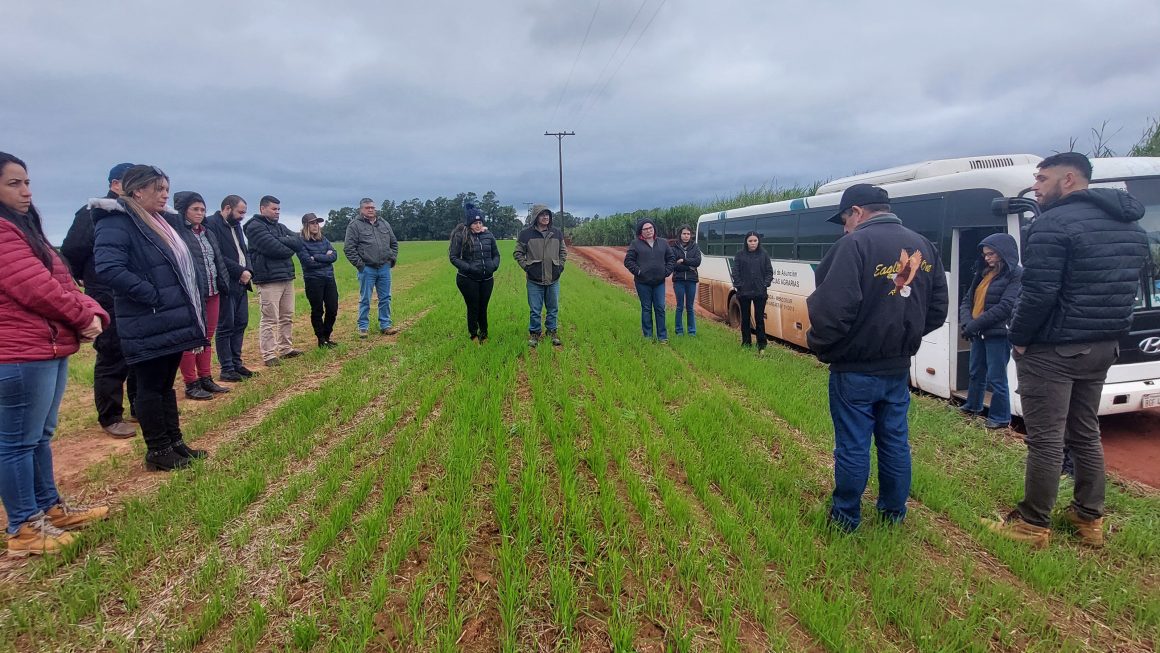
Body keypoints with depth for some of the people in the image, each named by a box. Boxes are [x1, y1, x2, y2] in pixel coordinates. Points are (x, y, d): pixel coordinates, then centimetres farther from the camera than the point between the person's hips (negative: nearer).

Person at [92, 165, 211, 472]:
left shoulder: (159, 222, 17)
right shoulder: (116, 223, -12)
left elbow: (180, 266, 23)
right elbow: (109, 267, -24)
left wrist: (189, 311, 13)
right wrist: (154, 297, -21)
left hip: (173, 322, 9)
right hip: (148, 326, -9)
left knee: (166, 383, 16)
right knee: (151, 386, 1)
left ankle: (175, 443, 25)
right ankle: (157, 452, 12)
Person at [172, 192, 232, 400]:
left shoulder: (208, 233, 16)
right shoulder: (177, 231, -8)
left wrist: (222, 283, 14)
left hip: (212, 293, 7)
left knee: (206, 337, 14)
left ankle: (205, 378, 23)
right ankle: (191, 384, 8)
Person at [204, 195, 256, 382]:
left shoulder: (236, 226, 15)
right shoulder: (212, 224, -12)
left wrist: (248, 271, -2)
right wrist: (240, 271, -16)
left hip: (241, 283, 8)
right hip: (225, 284, -8)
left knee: (241, 324, 12)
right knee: (226, 327, -1)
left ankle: (236, 364, 22)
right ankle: (226, 369, 7)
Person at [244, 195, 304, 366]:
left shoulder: (280, 227, 18)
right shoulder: (255, 227, -7)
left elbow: (299, 242, 4)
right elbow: (273, 248, -19)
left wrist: (280, 240, -12)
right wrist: (289, 249, -2)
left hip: (286, 277, 8)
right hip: (268, 280, -8)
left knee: (287, 317, 13)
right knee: (270, 319, -7)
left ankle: (286, 348, 23)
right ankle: (268, 355, -3)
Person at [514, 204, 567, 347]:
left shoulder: (557, 233, 4)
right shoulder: (526, 234, -6)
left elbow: (563, 251, 18)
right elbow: (518, 253, 4)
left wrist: (560, 266, 7)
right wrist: (526, 267, -5)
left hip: (553, 279, 3)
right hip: (534, 280, -3)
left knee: (553, 309, 12)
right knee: (535, 310, 4)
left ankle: (552, 332, 27)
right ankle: (534, 333, 20)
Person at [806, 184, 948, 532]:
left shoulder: (855, 244, -18)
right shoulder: (924, 247, 6)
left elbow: (833, 308, -26)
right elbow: (937, 311, 9)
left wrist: (820, 346, -10)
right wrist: (903, 334, 16)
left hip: (855, 370, -7)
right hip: (898, 368, 7)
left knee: (852, 446, 6)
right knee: (895, 441, 19)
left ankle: (846, 517, 21)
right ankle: (894, 512, 33)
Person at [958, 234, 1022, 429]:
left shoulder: (1016, 274, -9)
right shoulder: (984, 272, 14)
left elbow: (1005, 307, -18)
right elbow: (968, 299, 11)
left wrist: (974, 325, -18)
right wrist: (966, 322, -9)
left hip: (998, 334, -8)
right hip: (978, 333, 8)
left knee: (995, 378, -1)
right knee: (976, 372, 21)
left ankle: (1000, 417, 12)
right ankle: (973, 406, 38)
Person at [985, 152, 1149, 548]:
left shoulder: (1053, 224, -17)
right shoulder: (1131, 226, 12)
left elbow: (1038, 293, -22)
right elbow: (1130, 288, 17)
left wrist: (1018, 338, -9)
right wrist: (1108, 332, 20)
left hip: (1053, 349, -9)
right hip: (1102, 347, 9)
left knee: (1045, 439, -1)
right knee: (1086, 433, 19)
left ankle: (1033, 525, 9)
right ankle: (1090, 519, 28)